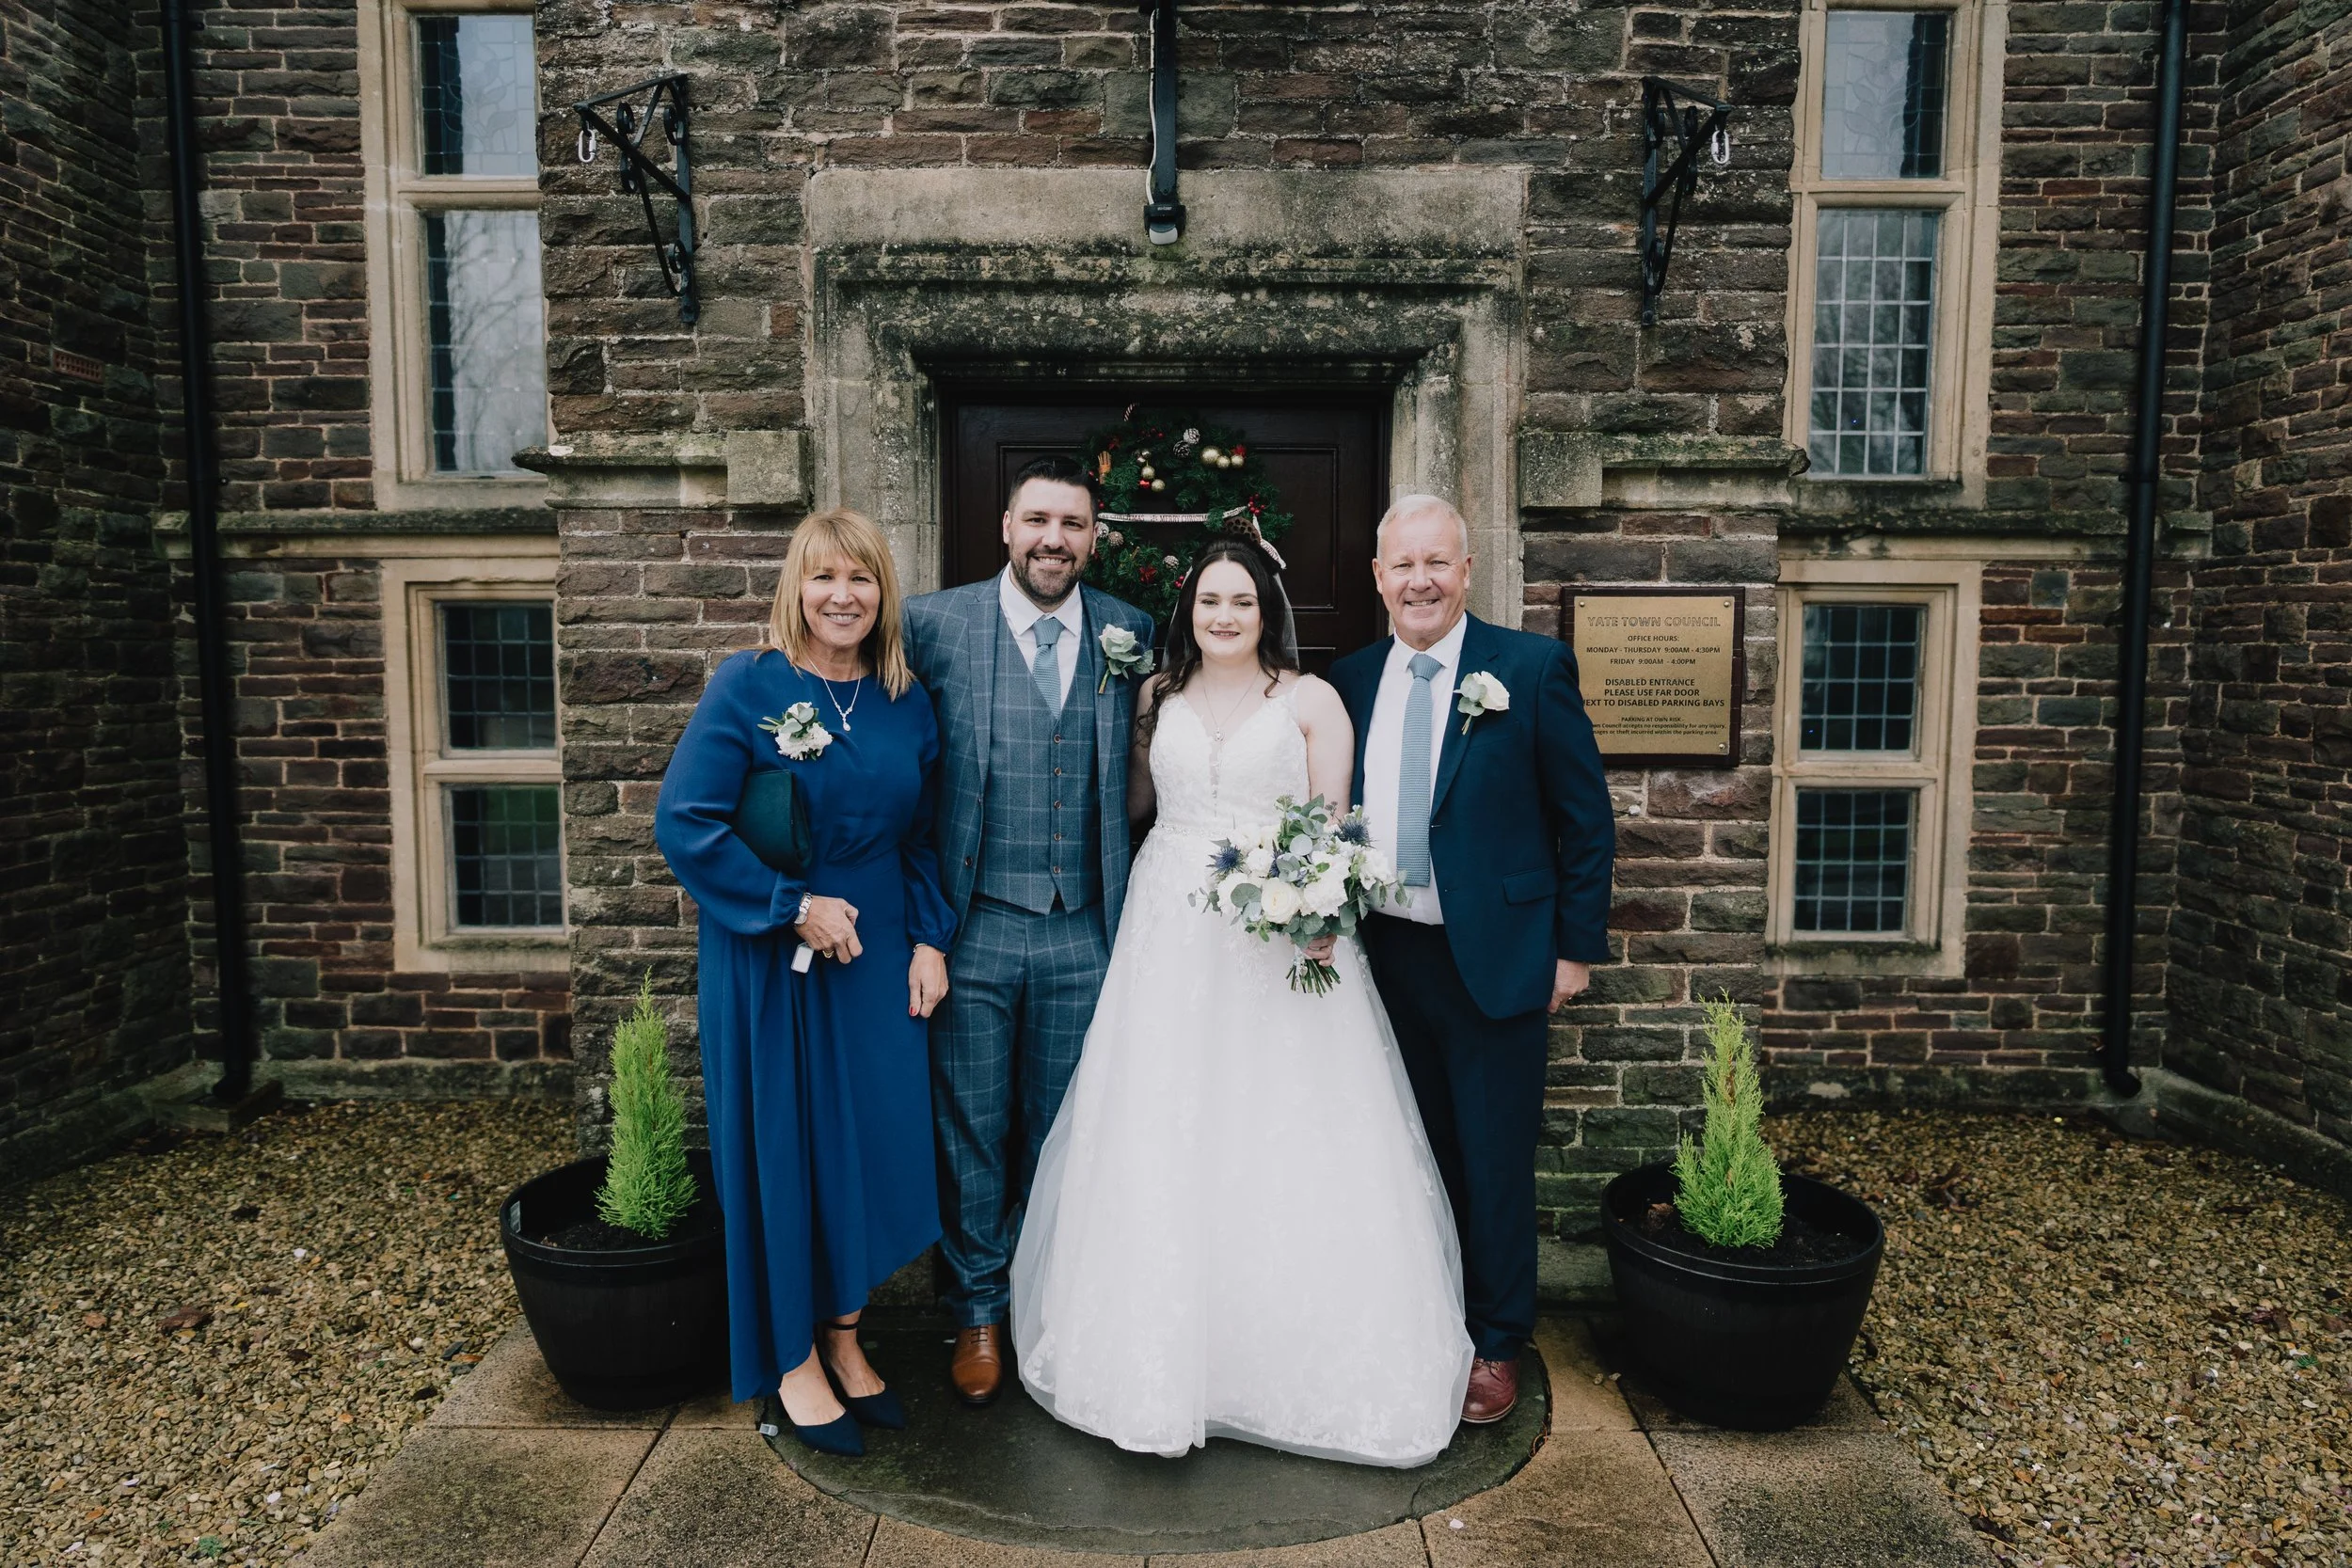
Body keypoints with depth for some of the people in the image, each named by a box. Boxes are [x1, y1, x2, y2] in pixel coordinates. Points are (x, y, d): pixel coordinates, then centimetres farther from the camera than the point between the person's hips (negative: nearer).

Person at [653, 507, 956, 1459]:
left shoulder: (907, 703, 5)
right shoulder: (748, 686, -9)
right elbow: (684, 822, -14)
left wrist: (930, 942, 1)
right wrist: (795, 907, -16)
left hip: (878, 957, 4)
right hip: (771, 962, -4)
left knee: (874, 1142, 9)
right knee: (784, 1146, 6)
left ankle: (844, 1337, 30)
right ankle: (792, 1358, 25)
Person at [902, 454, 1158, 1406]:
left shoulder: (1131, 633, 3)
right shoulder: (937, 624, -4)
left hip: (1082, 934, 2)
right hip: (974, 929, -1)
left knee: (1062, 1132, 16)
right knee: (971, 1130, 11)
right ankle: (978, 1312, 31)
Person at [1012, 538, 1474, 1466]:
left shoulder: (1311, 700, 4)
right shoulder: (1157, 698, 12)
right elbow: (1127, 802, 17)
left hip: (1282, 938, -2)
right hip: (1171, 938, 3)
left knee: (1287, 1143, -1)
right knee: (1161, 1141, 4)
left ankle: (1298, 1361, 16)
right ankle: (1163, 1354, 19)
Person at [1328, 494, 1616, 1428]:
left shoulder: (1532, 667, -6)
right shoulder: (1349, 681, 5)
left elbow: (1586, 817, -4)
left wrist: (1577, 947, -6)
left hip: (1494, 957, -3)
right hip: (1388, 956, 4)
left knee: (1495, 1162, 8)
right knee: (1416, 1153, 16)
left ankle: (1496, 1346, 26)